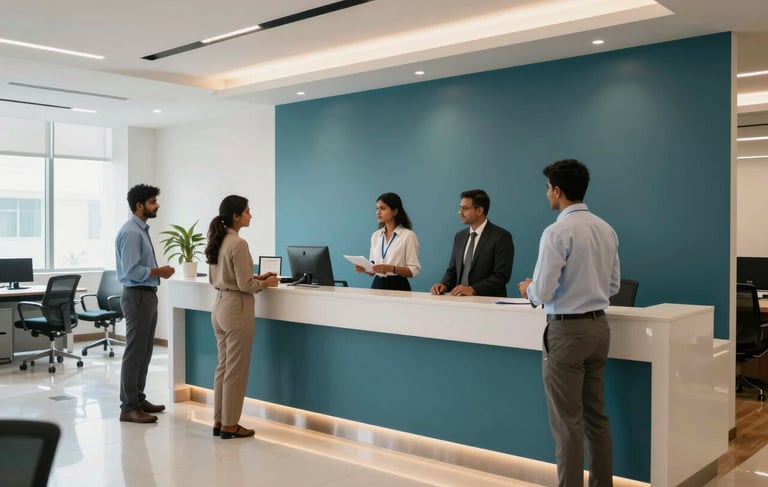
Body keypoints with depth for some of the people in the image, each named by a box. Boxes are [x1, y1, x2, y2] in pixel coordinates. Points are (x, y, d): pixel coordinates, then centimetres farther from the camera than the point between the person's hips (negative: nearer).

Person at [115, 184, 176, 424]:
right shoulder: (131, 232, -18)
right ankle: (128, 407, 4)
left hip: (147, 294, 10)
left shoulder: (142, 230, 13)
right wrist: (159, 272, -14)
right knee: (135, 352, -4)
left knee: (145, 351, 16)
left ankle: (138, 399, 27)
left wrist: (159, 271, 4)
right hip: (137, 296, -10)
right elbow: (131, 270, -23)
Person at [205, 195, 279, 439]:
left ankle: (219, 421, 23)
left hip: (219, 306, 9)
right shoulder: (238, 244, -18)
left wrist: (254, 277, 16)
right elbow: (245, 286, -20)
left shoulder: (217, 241, 9)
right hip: (236, 309, -9)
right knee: (236, 369, 1)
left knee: (223, 366, 16)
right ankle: (229, 425, 10)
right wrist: (266, 283, 0)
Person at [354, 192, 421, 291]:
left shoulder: (408, 235, -8)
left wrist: (391, 268, -24)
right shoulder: (375, 235, 10)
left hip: (398, 286, -5)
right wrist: (364, 268, -7)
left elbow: (414, 270, -11)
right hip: (377, 285, 5)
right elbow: (373, 270, 13)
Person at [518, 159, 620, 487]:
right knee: (596, 415, 17)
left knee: (567, 421, 2)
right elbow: (612, 286, 13)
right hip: (599, 326, 8)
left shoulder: (557, 232, -17)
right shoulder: (606, 229, 6)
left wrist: (528, 288, 3)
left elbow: (542, 293, -18)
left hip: (567, 330, -8)